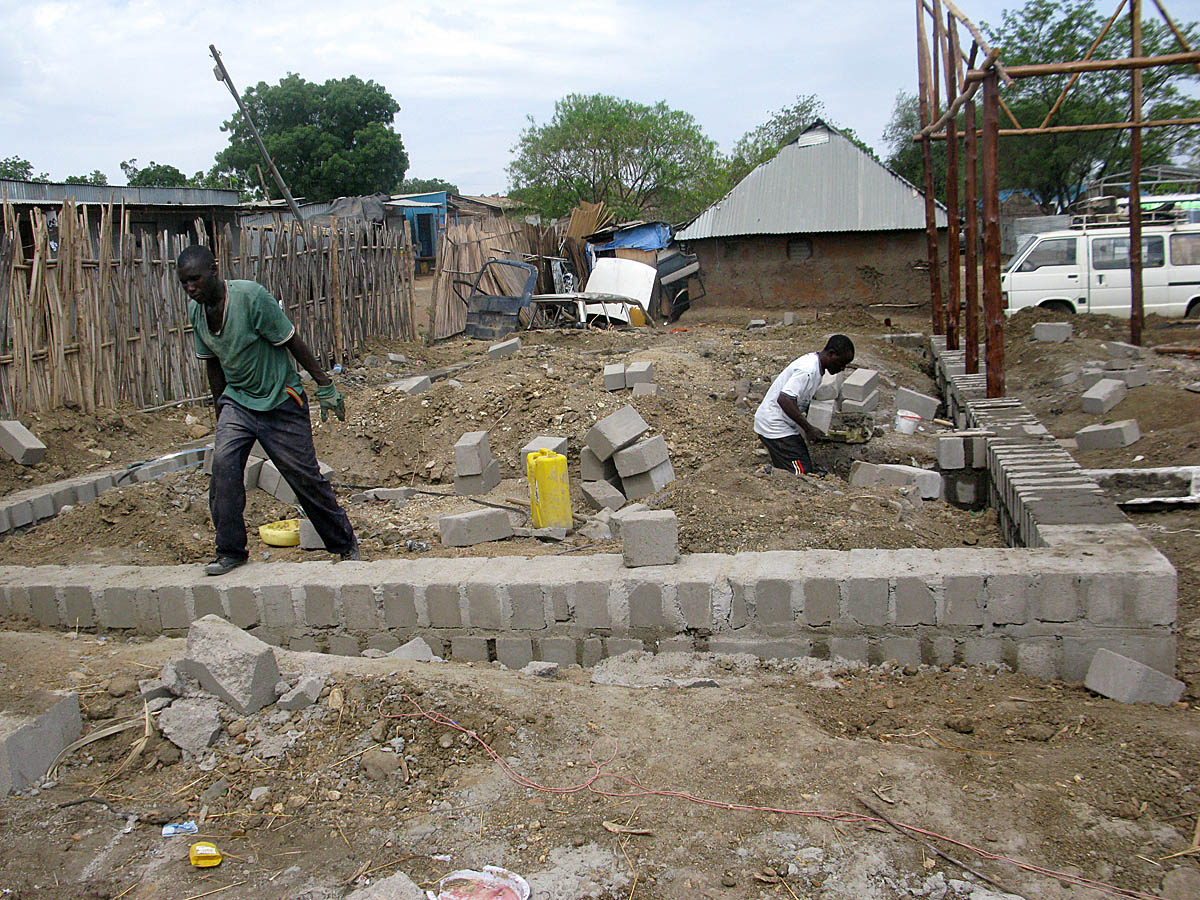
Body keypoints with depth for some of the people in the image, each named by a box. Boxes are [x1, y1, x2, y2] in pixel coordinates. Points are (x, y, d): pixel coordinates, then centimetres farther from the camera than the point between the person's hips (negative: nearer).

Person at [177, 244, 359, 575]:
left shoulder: (251, 296, -22)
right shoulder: (196, 311, -2)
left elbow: (292, 342, -15)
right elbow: (213, 363, 11)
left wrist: (325, 386, -12)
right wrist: (221, 416, 16)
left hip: (280, 400, -5)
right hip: (237, 400, 5)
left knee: (305, 474, 0)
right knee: (223, 462, -17)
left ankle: (345, 544, 19)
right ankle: (230, 551, -5)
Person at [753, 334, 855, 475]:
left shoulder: (814, 362, 9)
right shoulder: (808, 370, -23)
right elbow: (784, 399, -32)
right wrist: (808, 428, -26)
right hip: (774, 426, -10)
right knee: (802, 473, -12)